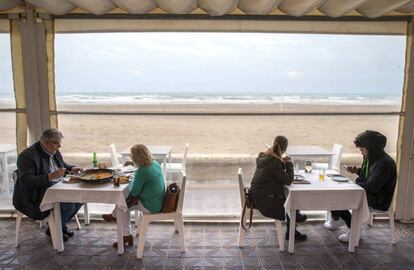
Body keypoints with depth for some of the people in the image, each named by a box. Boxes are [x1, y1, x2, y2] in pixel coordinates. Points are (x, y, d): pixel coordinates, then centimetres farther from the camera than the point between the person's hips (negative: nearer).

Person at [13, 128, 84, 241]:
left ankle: (61, 224, 13)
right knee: (68, 205, -25)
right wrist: (51, 176, -36)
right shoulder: (27, 156, -19)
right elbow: (27, 182, -27)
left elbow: (62, 164, 26)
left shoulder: (54, 151, 6)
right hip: (35, 199, -8)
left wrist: (71, 168, 4)